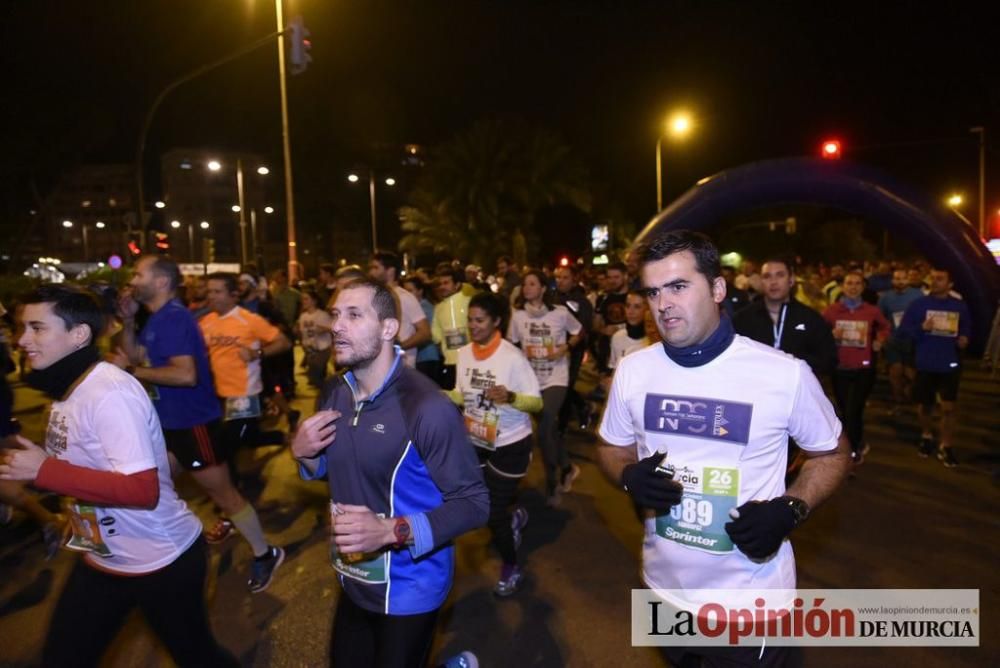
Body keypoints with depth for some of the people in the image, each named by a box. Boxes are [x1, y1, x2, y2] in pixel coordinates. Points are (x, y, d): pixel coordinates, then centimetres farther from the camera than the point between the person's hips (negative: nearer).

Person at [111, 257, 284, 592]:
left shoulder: (174, 317, -22)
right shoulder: (158, 318, 9)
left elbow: (186, 375, -31)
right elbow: (136, 355, 10)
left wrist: (131, 371, -23)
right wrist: (128, 321, 1)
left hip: (194, 421, -10)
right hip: (171, 419, 10)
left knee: (222, 491, 0)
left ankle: (265, 554, 15)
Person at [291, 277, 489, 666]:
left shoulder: (427, 408, -27)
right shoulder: (333, 394, -3)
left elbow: (474, 502, -23)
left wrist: (392, 531, -32)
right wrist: (304, 454, -9)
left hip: (408, 589, -7)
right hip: (354, 580, 7)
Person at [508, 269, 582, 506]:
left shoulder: (560, 312, -8)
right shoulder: (518, 315, -2)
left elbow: (579, 332, 5)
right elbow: (510, 344, 7)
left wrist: (564, 348, -10)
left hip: (555, 378, -4)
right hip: (531, 380, 4)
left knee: (544, 432, -14)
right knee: (550, 428, 17)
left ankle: (551, 485, 5)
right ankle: (567, 468, 42)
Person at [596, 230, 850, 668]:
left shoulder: (784, 373, -18)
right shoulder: (633, 369, -7)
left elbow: (831, 454, -2)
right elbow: (612, 447, 7)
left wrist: (789, 511, -19)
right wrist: (630, 477, -15)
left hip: (753, 594, -3)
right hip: (665, 582, 4)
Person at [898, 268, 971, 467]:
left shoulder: (960, 306, 1)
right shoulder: (918, 305, -4)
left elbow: (966, 328, 14)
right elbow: (903, 330, -6)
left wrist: (964, 338, -7)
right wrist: (921, 328, -23)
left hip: (950, 365, 0)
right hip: (925, 364, 0)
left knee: (948, 407, -1)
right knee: (923, 407, 12)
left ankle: (945, 447, 13)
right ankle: (927, 436, 37)